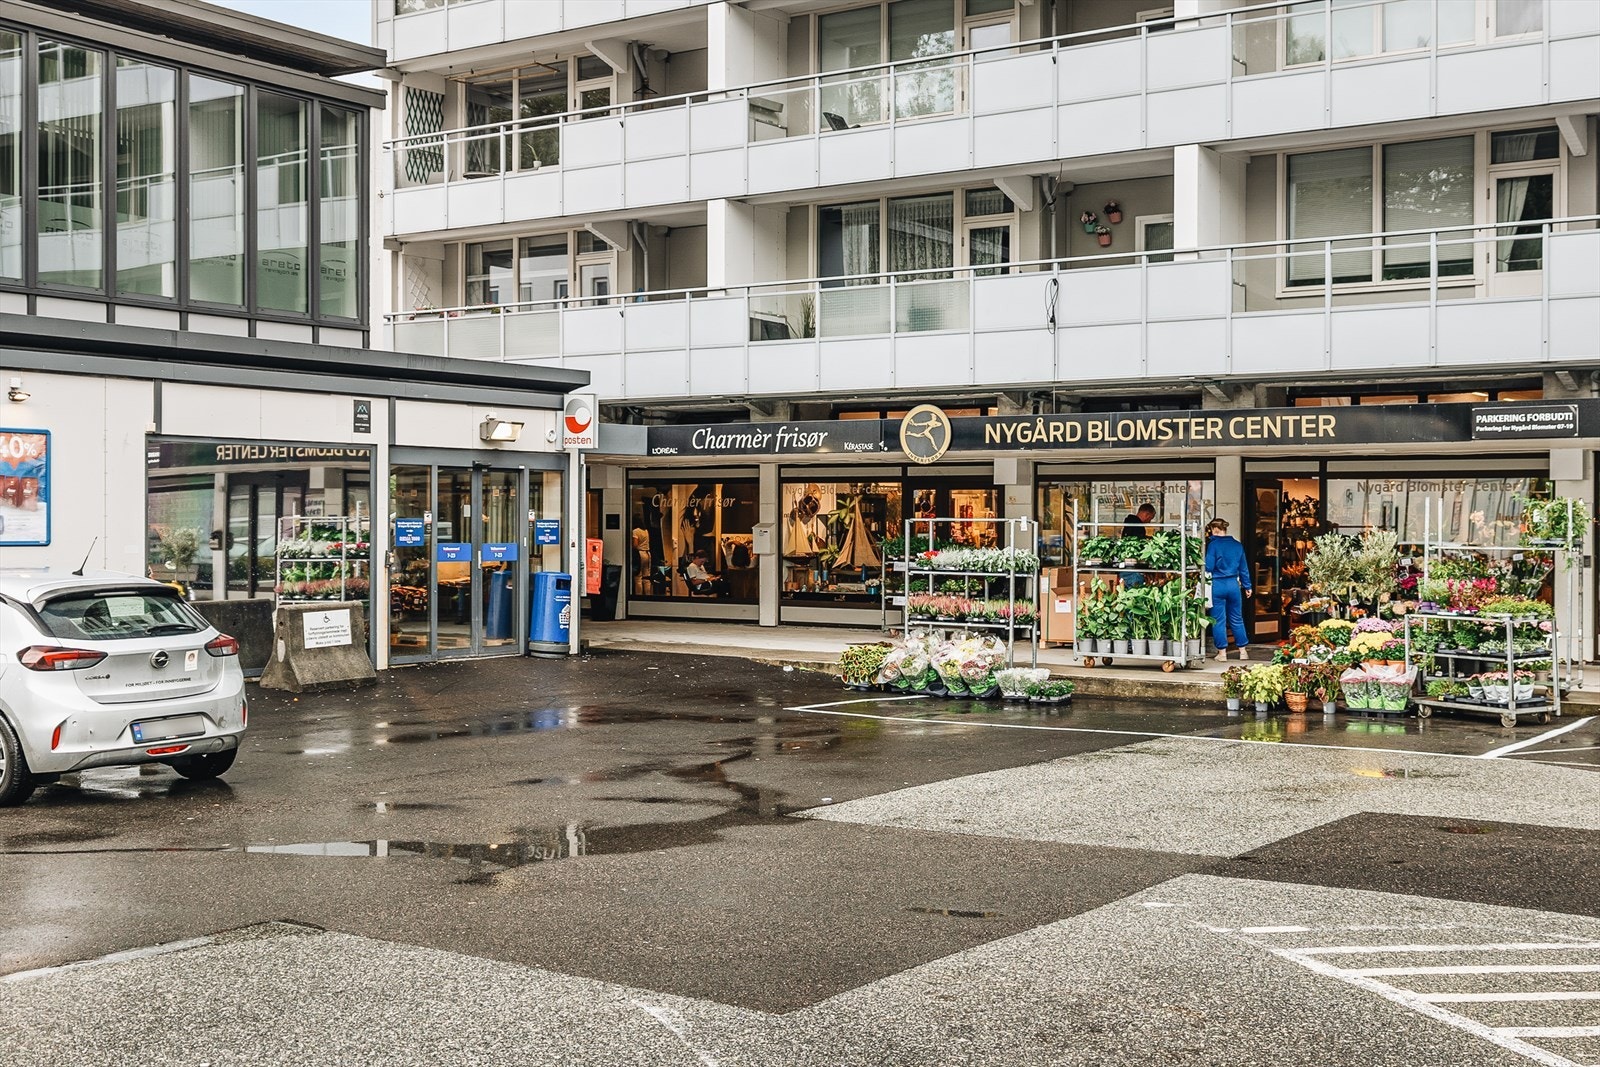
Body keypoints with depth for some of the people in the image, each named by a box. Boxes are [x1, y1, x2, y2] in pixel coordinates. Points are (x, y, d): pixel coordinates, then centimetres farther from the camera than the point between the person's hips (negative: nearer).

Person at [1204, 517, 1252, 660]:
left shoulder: (1213, 545, -10)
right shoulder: (1237, 545, 5)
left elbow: (1208, 567, -12)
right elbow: (1244, 568, 11)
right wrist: (1247, 586, 19)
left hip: (1217, 585, -4)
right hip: (1233, 584, 4)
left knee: (1218, 620, 5)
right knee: (1237, 619, 14)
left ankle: (1222, 652, 7)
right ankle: (1243, 650, 17)